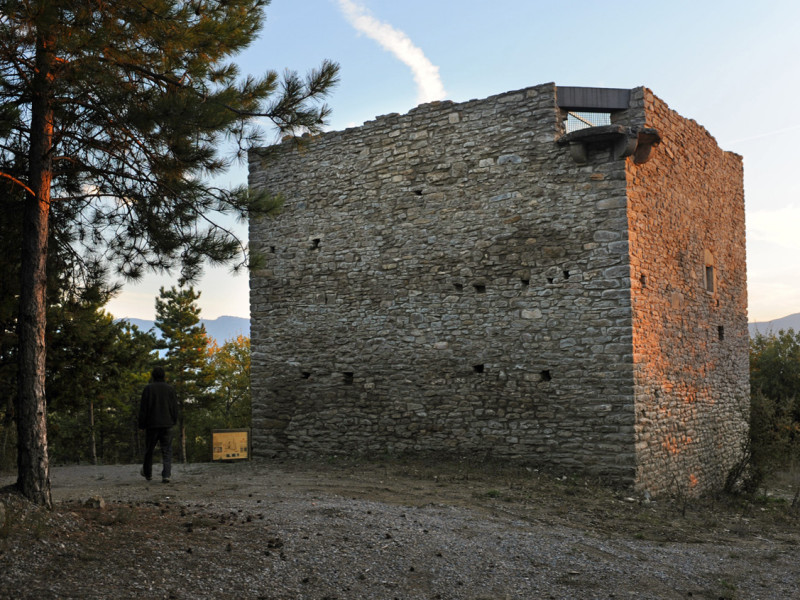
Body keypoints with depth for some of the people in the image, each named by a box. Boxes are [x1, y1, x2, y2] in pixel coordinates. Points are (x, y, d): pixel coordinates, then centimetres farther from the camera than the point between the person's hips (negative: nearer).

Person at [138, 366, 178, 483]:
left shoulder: (148, 388, -3)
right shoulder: (170, 389, 3)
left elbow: (143, 408, -4)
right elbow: (175, 408, 7)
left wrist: (141, 424, 2)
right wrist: (173, 421, 17)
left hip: (151, 424, -1)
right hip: (167, 424, 1)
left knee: (149, 449, 14)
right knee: (167, 450, 0)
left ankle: (147, 473, 29)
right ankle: (166, 475, -14)